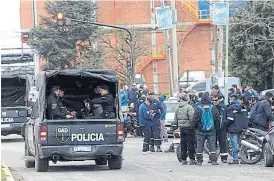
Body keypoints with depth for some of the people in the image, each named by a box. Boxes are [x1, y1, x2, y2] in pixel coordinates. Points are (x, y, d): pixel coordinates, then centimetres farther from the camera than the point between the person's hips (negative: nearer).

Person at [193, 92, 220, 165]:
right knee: (212, 144, 3)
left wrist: (196, 127, 12)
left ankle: (199, 161, 7)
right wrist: (215, 126, 18)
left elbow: (195, 119, -5)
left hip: (201, 130, -1)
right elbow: (218, 118, 3)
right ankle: (214, 160, -2)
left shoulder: (198, 109, -8)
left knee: (200, 145, 6)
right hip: (211, 131, 1)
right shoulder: (213, 108, -2)